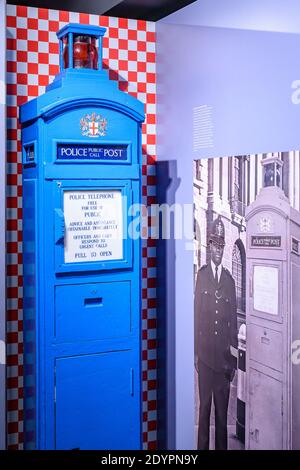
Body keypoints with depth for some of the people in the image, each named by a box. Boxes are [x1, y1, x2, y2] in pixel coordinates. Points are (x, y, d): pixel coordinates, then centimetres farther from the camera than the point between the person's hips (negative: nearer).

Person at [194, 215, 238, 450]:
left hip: (224, 355, 1)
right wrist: (195, 351, -2)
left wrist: (234, 357, 3)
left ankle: (222, 447, 18)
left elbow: (234, 320, 7)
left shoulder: (230, 280, 6)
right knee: (204, 406, 5)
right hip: (205, 352, -1)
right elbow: (196, 314, 2)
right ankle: (202, 447, 15)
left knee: (222, 409, 8)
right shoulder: (202, 274, 4)